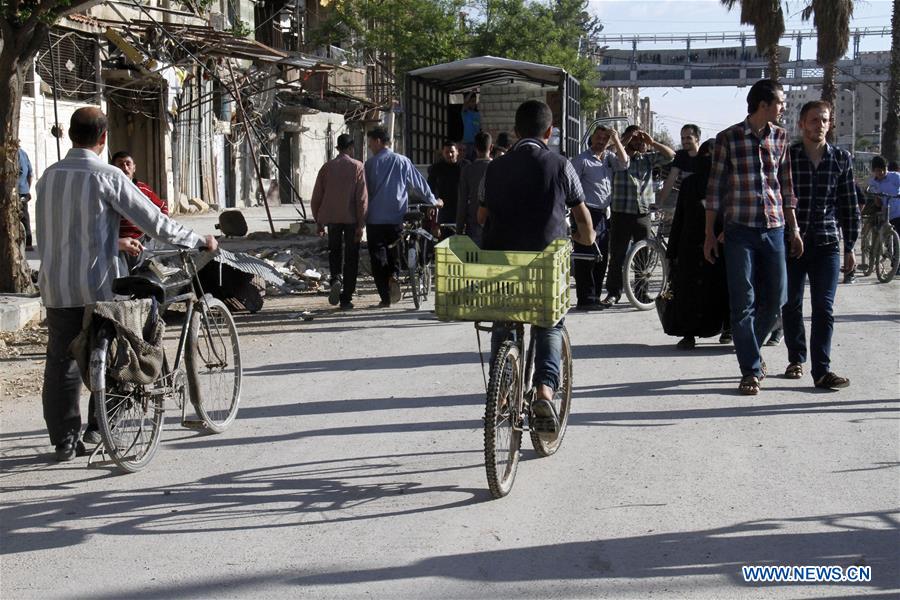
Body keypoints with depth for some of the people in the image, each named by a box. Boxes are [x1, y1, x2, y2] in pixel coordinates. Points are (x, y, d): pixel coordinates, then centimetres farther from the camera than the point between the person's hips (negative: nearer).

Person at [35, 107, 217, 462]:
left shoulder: (49, 176, 6)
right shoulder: (107, 177, -10)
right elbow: (153, 221, -10)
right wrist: (199, 241, 3)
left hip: (56, 286, 5)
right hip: (98, 284, -5)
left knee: (61, 364, 9)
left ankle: (65, 442, 12)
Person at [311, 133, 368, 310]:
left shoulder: (327, 167, 4)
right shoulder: (357, 167, -4)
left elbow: (316, 197, 6)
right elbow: (362, 198, -10)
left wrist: (319, 222, 15)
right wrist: (361, 224, -8)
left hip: (331, 217, 2)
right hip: (351, 218, -2)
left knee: (335, 251, 20)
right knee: (350, 257, 6)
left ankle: (336, 279, -9)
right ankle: (346, 299, 6)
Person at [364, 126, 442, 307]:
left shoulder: (371, 163, -3)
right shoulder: (403, 161, 4)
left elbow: (365, 190, 1)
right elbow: (419, 183, 10)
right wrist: (433, 201, 25)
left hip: (375, 219, -3)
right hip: (397, 218, 3)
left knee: (378, 256, 2)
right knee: (394, 250, 21)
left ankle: (385, 297, -3)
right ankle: (393, 274, -9)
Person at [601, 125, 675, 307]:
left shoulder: (648, 158, 12)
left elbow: (670, 155, 8)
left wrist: (652, 142, -1)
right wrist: (624, 142, -11)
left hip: (643, 213, 3)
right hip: (621, 213, -3)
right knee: (617, 254, -1)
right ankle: (613, 293, 4)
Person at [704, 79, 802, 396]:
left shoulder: (780, 137, 9)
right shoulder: (728, 138, -3)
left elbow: (786, 187, 14)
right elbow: (715, 189, 0)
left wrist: (794, 229, 11)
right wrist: (709, 234, -1)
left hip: (774, 228, 4)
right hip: (739, 230, -4)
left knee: (776, 298, 7)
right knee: (743, 302, -2)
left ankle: (750, 349, 31)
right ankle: (751, 370, 6)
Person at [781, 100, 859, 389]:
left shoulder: (841, 159, 5)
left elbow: (849, 206, 10)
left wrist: (850, 247, 8)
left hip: (827, 244, 0)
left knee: (824, 309, -6)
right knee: (791, 306, 9)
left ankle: (821, 370, -7)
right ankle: (796, 359, 26)